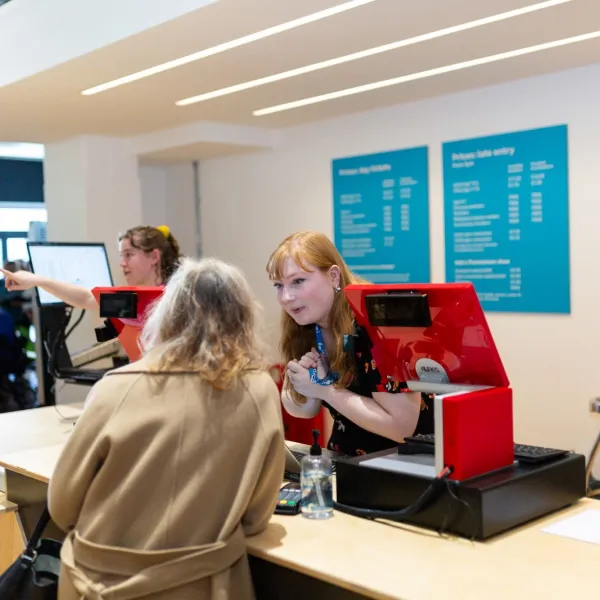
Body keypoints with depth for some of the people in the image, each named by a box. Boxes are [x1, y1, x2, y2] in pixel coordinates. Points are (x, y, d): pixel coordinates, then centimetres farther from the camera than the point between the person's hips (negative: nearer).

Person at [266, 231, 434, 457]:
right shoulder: (303, 326, -3)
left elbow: (402, 426, -25)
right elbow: (302, 410, 6)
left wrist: (325, 388, -20)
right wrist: (303, 384, -14)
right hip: (347, 460, 6)